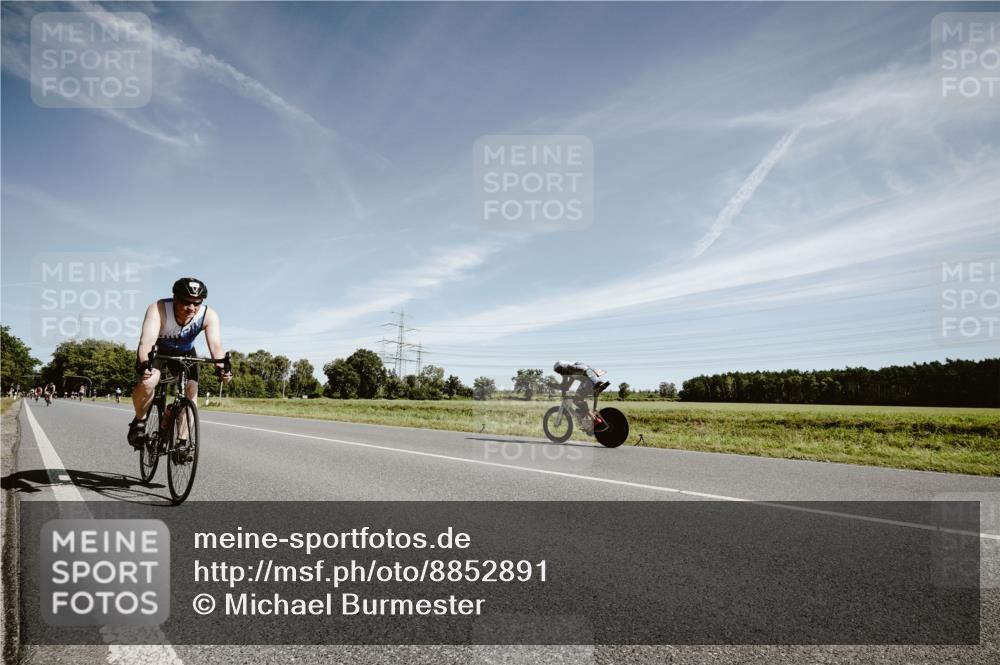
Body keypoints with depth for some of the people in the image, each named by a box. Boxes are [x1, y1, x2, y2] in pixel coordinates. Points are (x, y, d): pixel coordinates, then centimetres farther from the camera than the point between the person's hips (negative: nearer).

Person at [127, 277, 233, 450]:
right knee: (148, 381, -30)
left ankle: (182, 442, 4)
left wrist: (222, 367, -59)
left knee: (191, 392, -13)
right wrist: (145, 364, -67)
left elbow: (215, 345, -40)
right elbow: (147, 341, -48)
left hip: (184, 353, 3)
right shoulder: (158, 309, -36)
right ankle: (139, 421, -1)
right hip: (155, 351, -2)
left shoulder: (209, 315, -30)